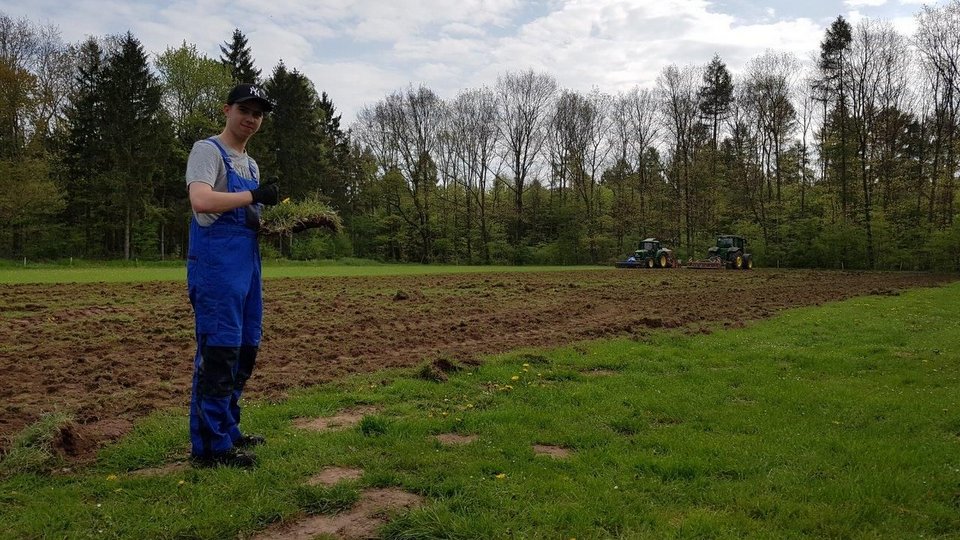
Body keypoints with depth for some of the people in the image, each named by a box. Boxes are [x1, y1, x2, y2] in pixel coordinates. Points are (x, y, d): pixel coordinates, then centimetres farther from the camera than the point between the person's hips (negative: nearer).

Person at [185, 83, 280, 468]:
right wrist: (255, 195, -18)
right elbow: (201, 200, -24)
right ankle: (209, 446, -3)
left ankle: (227, 431, 25)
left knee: (245, 349, 13)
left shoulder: (251, 164, 21)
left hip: (247, 264, 10)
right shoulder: (208, 150, -6)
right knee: (219, 350, -10)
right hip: (216, 265, -10)